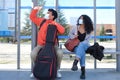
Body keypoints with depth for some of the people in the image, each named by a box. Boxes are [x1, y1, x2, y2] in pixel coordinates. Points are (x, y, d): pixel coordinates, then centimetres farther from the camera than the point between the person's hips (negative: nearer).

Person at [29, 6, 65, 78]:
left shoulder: (55, 25, -1)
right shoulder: (41, 21, 7)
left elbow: (62, 31, -17)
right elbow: (32, 17, 13)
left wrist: (56, 24, -22)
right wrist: (35, 9, 0)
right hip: (41, 45, 2)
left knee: (60, 53, -30)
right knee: (33, 54, -27)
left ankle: (57, 70, -6)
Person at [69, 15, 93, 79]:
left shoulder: (88, 30, 1)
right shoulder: (75, 28, 3)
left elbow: (87, 40, -3)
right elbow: (70, 34, 14)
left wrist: (80, 43, -20)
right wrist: (73, 36, -9)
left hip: (85, 46, 0)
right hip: (76, 46, 0)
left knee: (81, 45, -39)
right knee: (82, 51, -36)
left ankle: (75, 62, -54)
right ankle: (83, 70, -41)